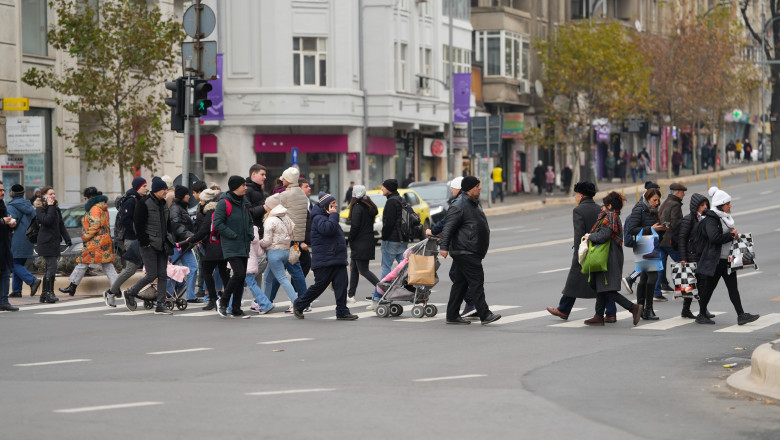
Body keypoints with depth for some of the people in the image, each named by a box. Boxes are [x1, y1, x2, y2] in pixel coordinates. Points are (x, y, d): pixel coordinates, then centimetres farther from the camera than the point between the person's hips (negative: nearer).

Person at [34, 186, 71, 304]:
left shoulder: (56, 208, 16)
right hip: (46, 242, -8)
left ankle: (44, 294, 14)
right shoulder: (40, 209, -7)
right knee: (52, 266, -15)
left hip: (54, 241, 8)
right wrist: (50, 207, -18)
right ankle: (49, 293, -11)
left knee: (49, 268, 10)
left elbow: (61, 225, 19)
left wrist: (67, 239, 14)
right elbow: (47, 220, -24)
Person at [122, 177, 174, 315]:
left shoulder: (164, 204, 13)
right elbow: (138, 224, -13)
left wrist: (168, 241, 14)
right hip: (149, 246, -7)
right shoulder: (144, 203, -11)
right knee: (152, 275, -9)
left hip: (161, 245, 7)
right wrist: (145, 241, -15)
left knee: (163, 275, 2)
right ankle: (129, 293, 11)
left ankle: (160, 305, 4)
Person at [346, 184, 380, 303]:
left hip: (360, 244, -9)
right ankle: (350, 295, 19)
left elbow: (355, 226, -19)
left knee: (363, 270, -6)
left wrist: (350, 240, -6)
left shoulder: (357, 207, -14)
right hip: (369, 243, 9)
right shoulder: (369, 207, 12)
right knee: (354, 268, 15)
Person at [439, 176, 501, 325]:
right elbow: (448, 227, -18)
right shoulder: (458, 206, -15)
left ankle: (452, 315, 15)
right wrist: (444, 246, -24)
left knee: (461, 283, 11)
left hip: (472, 252, 10)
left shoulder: (474, 204, 17)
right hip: (464, 251, -10)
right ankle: (484, 314, -14)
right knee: (476, 281, -12)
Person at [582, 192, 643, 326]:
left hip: (609, 259, -11)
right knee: (600, 287, 13)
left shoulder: (609, 218, -15)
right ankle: (599, 316, 17)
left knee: (607, 291, -11)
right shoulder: (615, 217, 16)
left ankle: (633, 307, -15)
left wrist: (590, 236, -10)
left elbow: (603, 236, -26)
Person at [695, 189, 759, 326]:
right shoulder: (710, 219, -14)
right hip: (715, 260, -8)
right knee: (709, 287, 2)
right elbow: (714, 237, -27)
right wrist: (731, 235, -17)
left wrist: (735, 234, 1)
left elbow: (732, 232, 24)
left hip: (727, 259, 8)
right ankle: (701, 315, 14)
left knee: (733, 287, 1)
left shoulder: (726, 217, 13)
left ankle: (741, 316, -3)